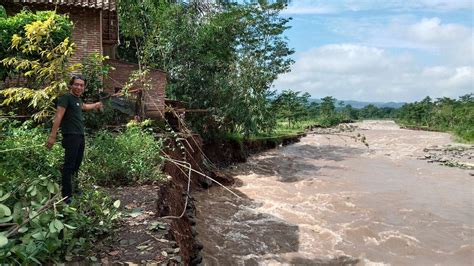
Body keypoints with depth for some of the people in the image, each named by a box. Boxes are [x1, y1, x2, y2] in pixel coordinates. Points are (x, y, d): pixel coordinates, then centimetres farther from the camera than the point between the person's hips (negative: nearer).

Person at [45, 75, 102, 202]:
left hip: (80, 136, 9)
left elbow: (84, 106, 43)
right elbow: (58, 116, -18)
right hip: (71, 136, -9)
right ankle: (66, 196, -4)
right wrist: (52, 136, -26)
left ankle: (73, 189, 29)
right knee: (69, 166, -8)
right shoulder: (66, 97, -8)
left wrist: (97, 104, 59)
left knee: (76, 165, 16)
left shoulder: (78, 99, 17)